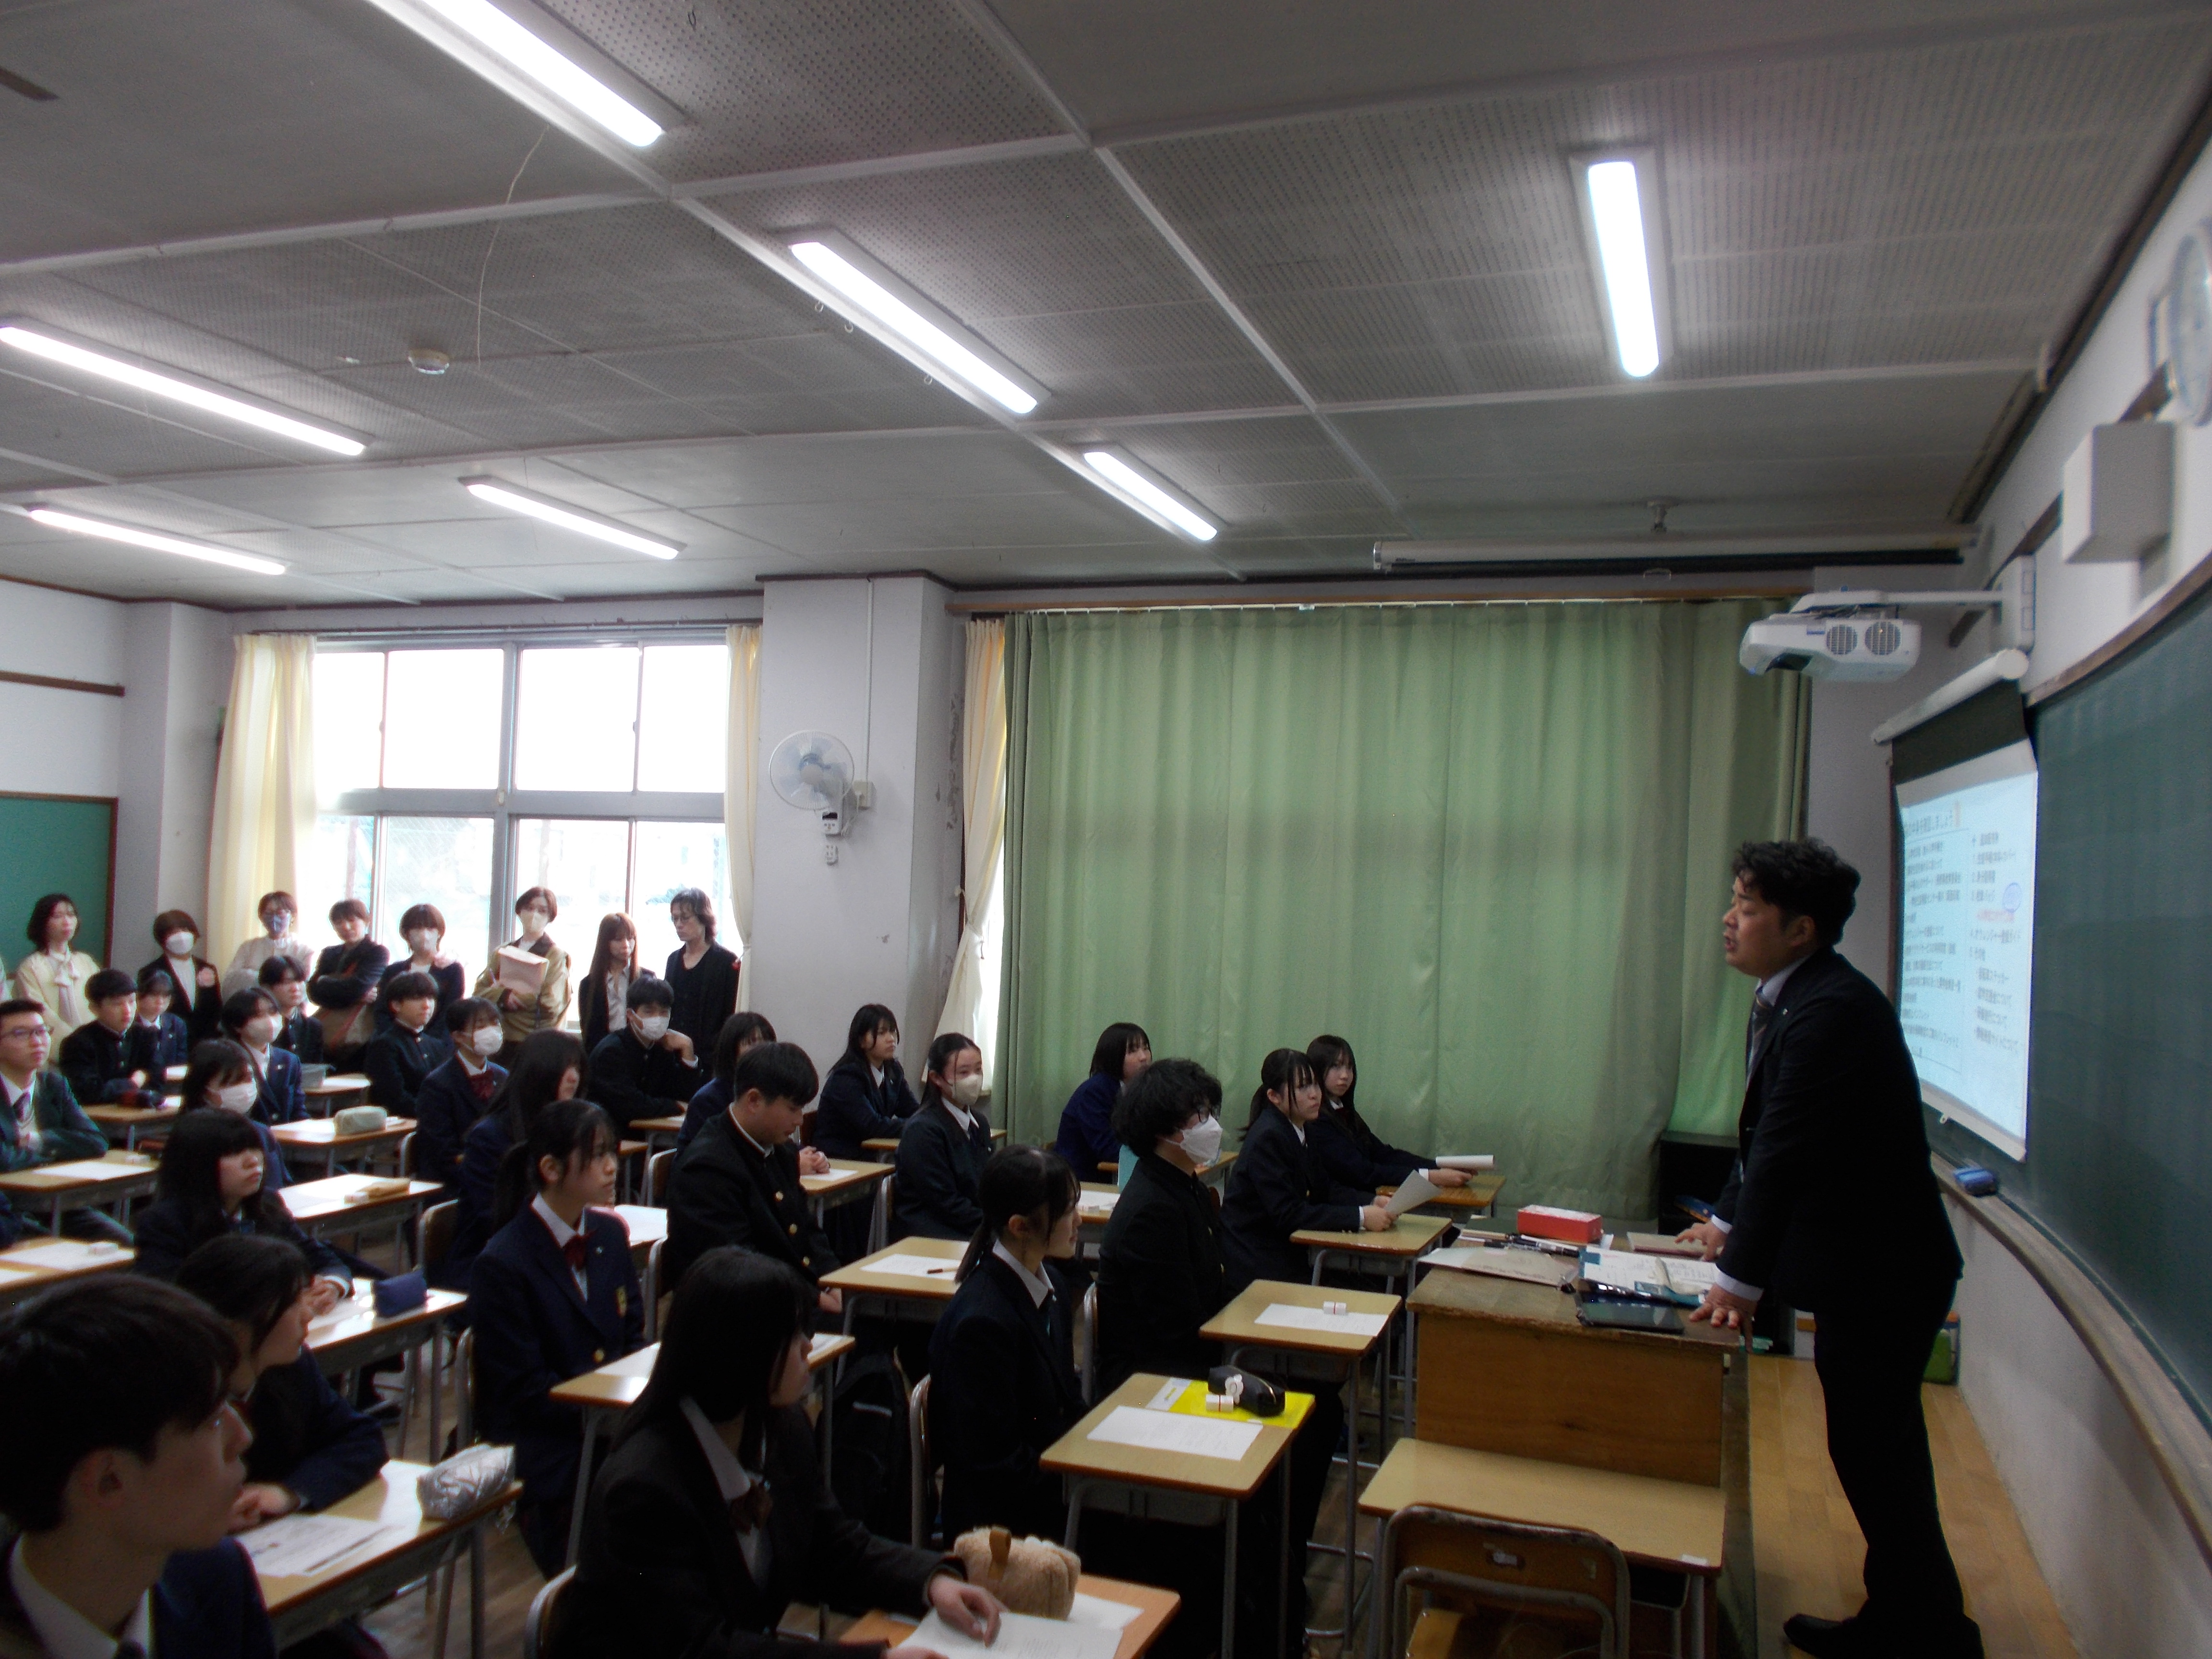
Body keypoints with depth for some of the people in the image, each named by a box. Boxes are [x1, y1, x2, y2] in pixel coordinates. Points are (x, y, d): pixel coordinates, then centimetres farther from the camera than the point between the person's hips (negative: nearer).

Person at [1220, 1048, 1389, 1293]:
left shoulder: (1303, 1128, 6)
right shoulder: (1268, 1138, -21)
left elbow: (1324, 1189, 10)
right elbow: (1288, 1214, -24)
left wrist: (1373, 1203, -7)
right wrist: (1360, 1217, -26)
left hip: (1283, 1250, 8)